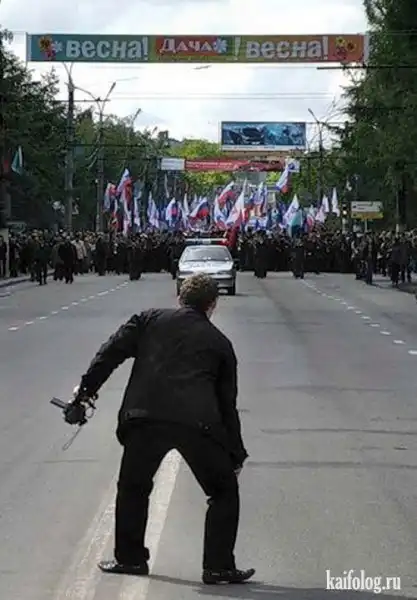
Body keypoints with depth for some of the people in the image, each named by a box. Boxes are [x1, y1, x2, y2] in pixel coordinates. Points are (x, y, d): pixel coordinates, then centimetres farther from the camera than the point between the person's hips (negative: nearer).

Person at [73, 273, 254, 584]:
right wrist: (237, 454, 28)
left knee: (133, 487, 23)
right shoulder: (220, 343, 20)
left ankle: (130, 558, 29)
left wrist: (86, 389, 17)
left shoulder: (150, 319, 19)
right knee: (224, 492, 16)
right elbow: (227, 402, 22)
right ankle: (219, 567, 15)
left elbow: (111, 353, 9)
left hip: (145, 418, 1)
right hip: (199, 423, -1)